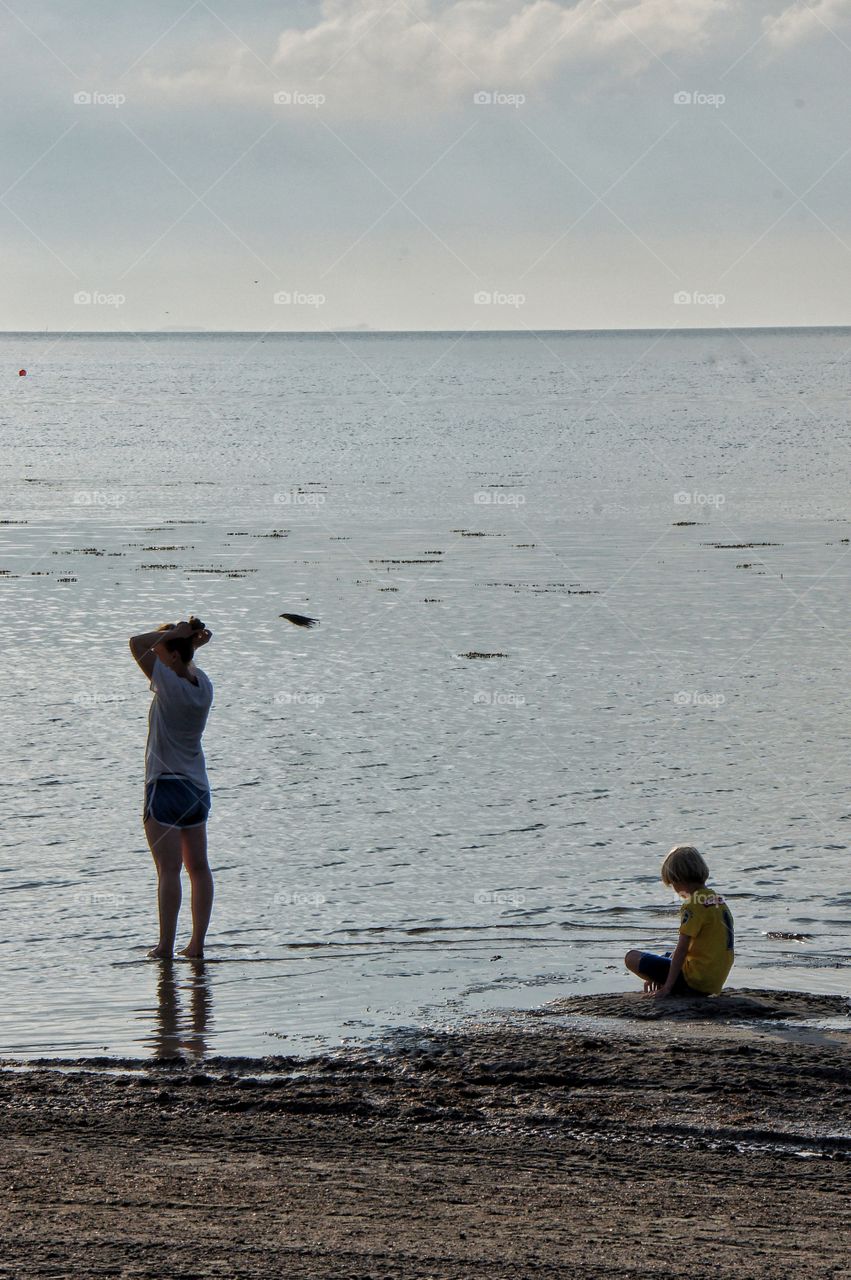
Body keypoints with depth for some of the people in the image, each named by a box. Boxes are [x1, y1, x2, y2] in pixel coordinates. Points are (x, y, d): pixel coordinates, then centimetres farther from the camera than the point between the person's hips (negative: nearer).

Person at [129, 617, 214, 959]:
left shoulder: (170, 685, -17)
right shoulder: (203, 685, 3)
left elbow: (137, 643, -21)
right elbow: (188, 665, 25)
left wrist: (175, 633, -12)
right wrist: (191, 641, 7)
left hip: (166, 787, -8)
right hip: (198, 787, 8)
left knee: (169, 869, -6)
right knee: (198, 867, 10)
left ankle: (166, 946, -5)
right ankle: (197, 944, 12)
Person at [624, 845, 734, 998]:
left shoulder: (693, 906, -16)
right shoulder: (719, 900, 12)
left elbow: (682, 949, -20)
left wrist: (667, 987, -17)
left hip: (696, 982, -9)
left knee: (632, 958, -4)